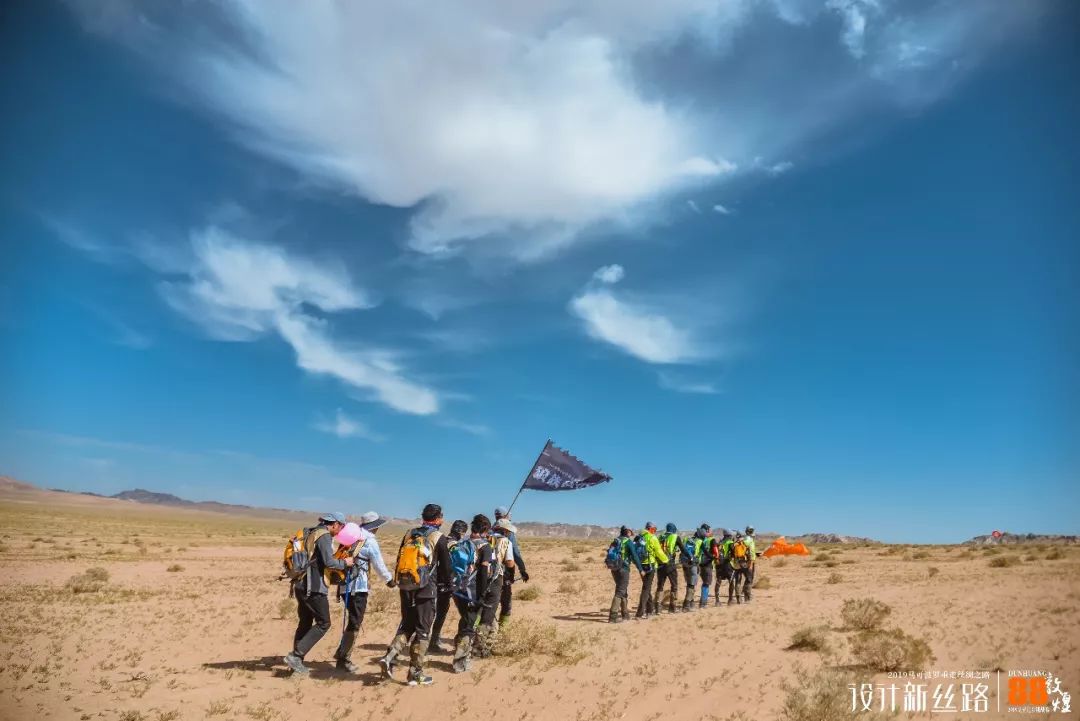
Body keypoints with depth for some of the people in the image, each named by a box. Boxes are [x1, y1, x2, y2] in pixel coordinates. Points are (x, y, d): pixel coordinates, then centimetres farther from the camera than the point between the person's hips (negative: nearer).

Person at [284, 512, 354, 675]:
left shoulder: (310, 533, 16)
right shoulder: (324, 536, -13)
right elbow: (329, 562, -19)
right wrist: (344, 563, -5)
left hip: (301, 584, 9)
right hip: (314, 587, -9)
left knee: (305, 623, 16)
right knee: (323, 623, -1)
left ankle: (297, 662, 19)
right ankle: (295, 655, -6)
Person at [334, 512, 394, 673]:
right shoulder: (370, 542, -9)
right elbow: (379, 566, -3)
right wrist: (390, 580, 12)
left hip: (344, 585, 8)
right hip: (357, 586, -7)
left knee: (354, 620, 21)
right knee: (355, 624, 1)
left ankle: (342, 652, 24)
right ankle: (344, 659, 5)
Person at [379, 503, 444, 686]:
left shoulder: (409, 535, 8)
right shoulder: (438, 537, -6)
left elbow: (399, 562, 12)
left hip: (406, 589, 5)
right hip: (426, 590, -4)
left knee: (406, 626, 19)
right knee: (422, 630, 5)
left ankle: (390, 657, 1)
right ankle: (415, 673, 10)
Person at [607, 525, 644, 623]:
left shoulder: (615, 541, 16)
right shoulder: (628, 541, -6)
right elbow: (635, 556, -11)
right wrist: (640, 569, -8)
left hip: (614, 568, 7)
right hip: (623, 568, -7)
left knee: (623, 591, 20)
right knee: (620, 592, -6)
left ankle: (625, 613, 27)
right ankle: (613, 615, -13)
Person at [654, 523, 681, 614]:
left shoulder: (660, 538, 12)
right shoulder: (676, 537, 0)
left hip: (660, 565, 4)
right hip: (671, 565, -4)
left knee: (660, 586, 11)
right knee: (674, 586, 10)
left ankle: (658, 606, 5)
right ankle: (672, 607, 9)